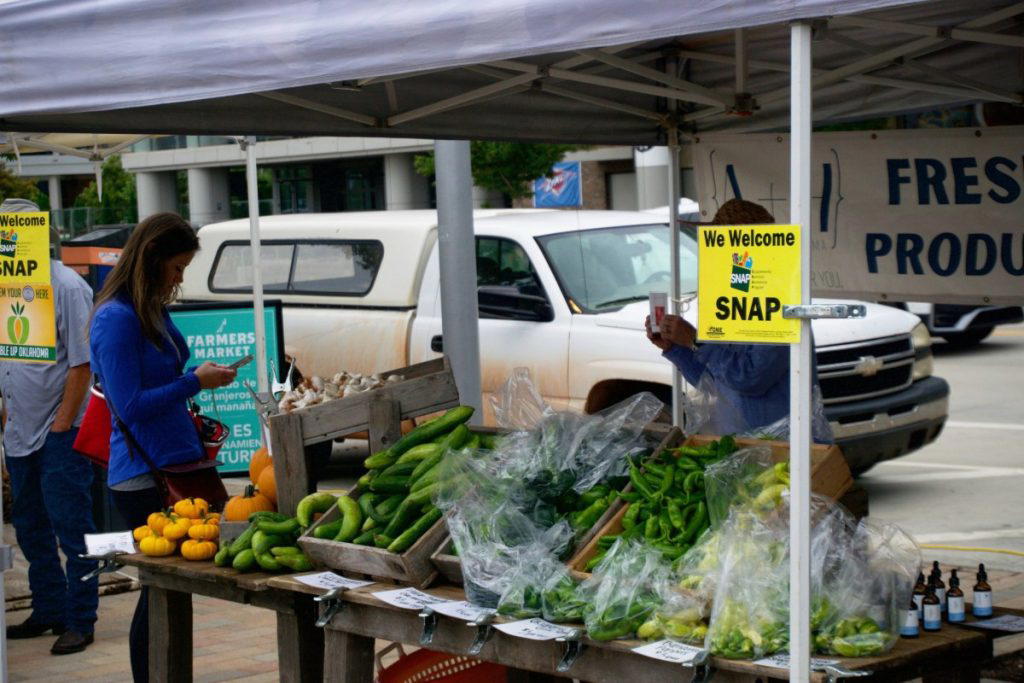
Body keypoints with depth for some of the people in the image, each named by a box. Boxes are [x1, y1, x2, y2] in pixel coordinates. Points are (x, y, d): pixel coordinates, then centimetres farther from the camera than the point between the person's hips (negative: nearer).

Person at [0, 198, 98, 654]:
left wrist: (62, 424, -15)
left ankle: (79, 621, 3)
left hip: (59, 433, -8)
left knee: (71, 529, -3)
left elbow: (81, 363, -13)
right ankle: (48, 611, 26)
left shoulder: (66, 287, -11)